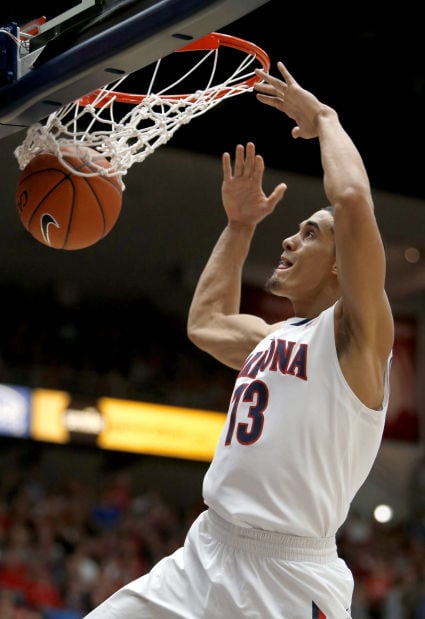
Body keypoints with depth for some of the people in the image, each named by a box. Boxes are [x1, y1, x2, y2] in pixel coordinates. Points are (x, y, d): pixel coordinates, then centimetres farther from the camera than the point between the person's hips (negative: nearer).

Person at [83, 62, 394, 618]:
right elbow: (204, 323, 39)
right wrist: (239, 226, 33)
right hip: (204, 556, 8)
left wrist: (324, 119, -5)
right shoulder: (272, 337, 18)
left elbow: (352, 198, -20)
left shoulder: (354, 331, -5)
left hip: (288, 574, -7)